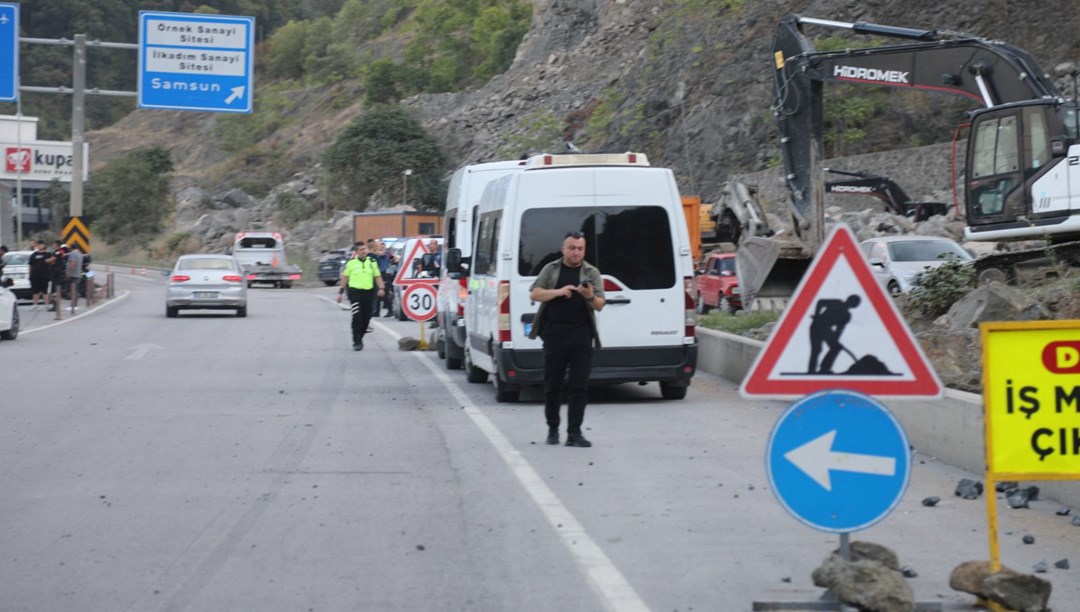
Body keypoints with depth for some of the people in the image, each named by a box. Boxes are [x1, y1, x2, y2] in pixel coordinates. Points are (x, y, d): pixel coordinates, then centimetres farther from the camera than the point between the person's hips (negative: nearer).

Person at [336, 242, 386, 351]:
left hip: (368, 292, 4)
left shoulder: (372, 262, 8)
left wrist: (382, 288, -5)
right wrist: (341, 292, 6)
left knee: (366, 318, 8)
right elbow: (345, 277, 7)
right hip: (355, 292, -4)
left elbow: (377, 276, 11)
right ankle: (356, 342, -11)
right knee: (357, 317, -13)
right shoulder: (351, 263, 1)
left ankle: (359, 337, 28)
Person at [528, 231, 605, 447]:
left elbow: (600, 305, 3)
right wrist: (559, 292, -14)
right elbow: (534, 294, 1)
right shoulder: (551, 269, 9)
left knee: (580, 387, -5)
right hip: (554, 333, 0)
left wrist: (590, 296, -20)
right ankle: (552, 429, 20)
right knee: (552, 385, 6)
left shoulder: (592, 272, 8)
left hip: (581, 335, 0)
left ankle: (574, 433, -3)